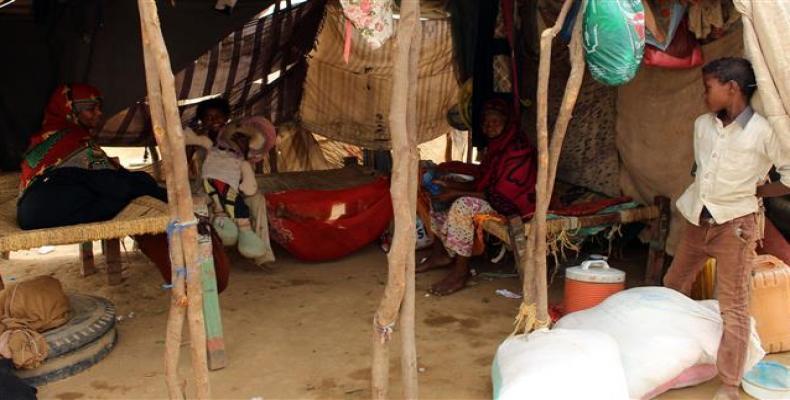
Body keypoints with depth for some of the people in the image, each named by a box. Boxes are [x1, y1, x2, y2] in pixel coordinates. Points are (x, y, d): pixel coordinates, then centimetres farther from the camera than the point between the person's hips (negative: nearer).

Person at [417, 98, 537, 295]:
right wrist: (452, 185, -5)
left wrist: (457, 194, -25)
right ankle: (442, 253, 9)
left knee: (464, 204, -33)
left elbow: (501, 196, -26)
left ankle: (460, 273, -24)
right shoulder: (494, 146, 8)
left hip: (512, 207, -10)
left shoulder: (518, 150, -21)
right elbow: (480, 183, 12)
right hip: (489, 200, 10)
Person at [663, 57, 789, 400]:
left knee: (733, 307, 0)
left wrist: (754, 191, -5)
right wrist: (699, 197, 10)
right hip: (697, 221, 7)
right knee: (672, 287, 19)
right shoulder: (702, 125, 4)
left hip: (734, 225, -6)